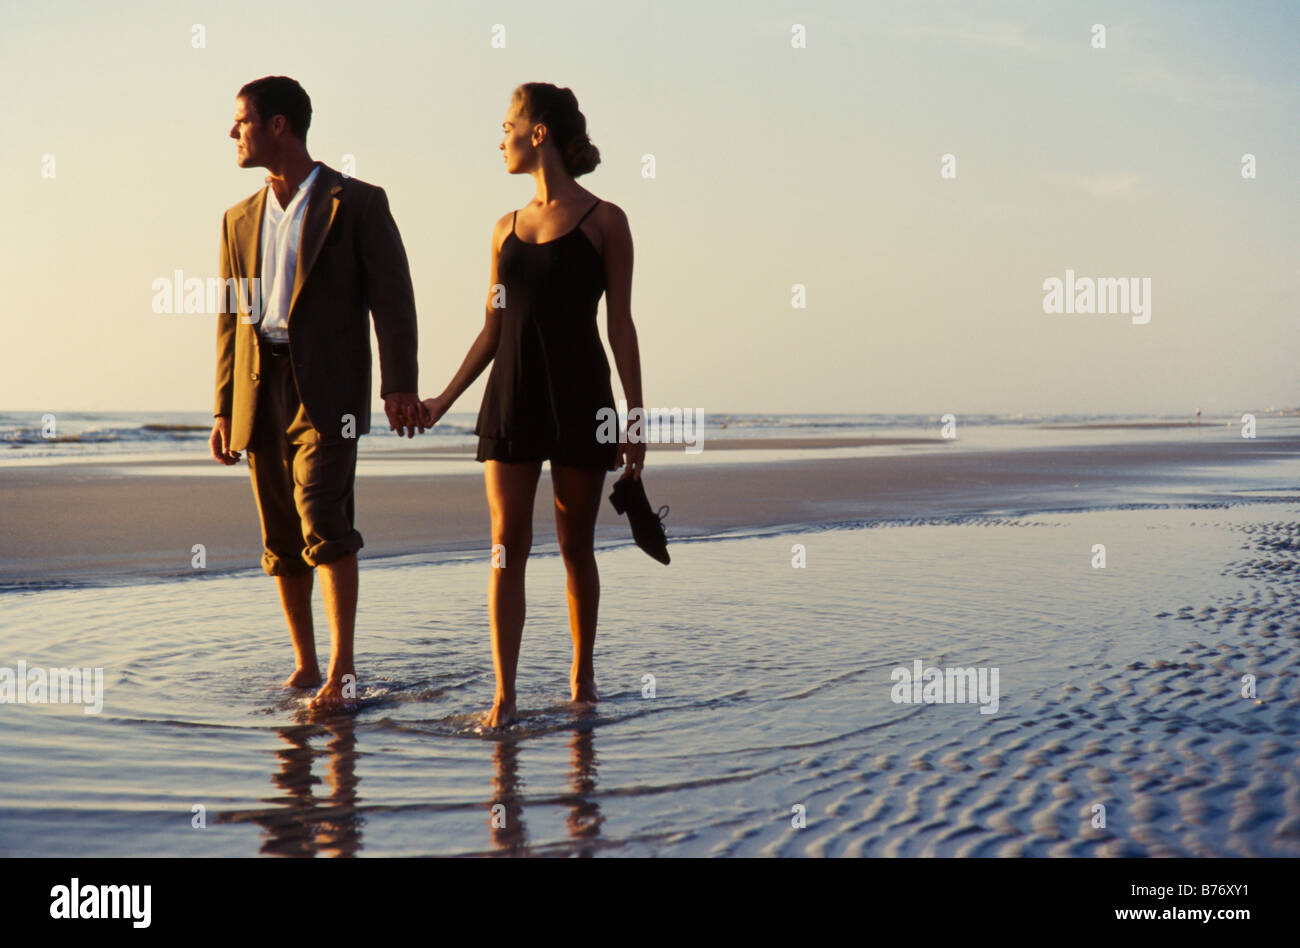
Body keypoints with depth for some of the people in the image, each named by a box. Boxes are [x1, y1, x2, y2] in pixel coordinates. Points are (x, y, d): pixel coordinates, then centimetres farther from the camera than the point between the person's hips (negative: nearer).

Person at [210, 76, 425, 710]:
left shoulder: (356, 203, 1)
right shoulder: (240, 219, 17)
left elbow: (392, 299, -4)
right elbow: (230, 317, 19)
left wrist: (399, 385, -15)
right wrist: (224, 409, 13)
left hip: (326, 389, -6)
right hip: (258, 391, 6)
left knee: (322, 522, -17)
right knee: (280, 538, 7)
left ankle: (343, 670, -14)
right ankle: (305, 664, 17)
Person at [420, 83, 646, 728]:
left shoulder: (603, 222, -1)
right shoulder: (507, 228, 12)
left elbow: (620, 325, -2)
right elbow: (491, 331, 14)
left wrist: (635, 418, -6)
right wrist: (443, 401, 9)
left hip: (580, 395, -3)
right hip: (512, 397, 3)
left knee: (576, 546, 5)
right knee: (507, 544, -4)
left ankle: (582, 672, 23)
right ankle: (503, 696, -3)